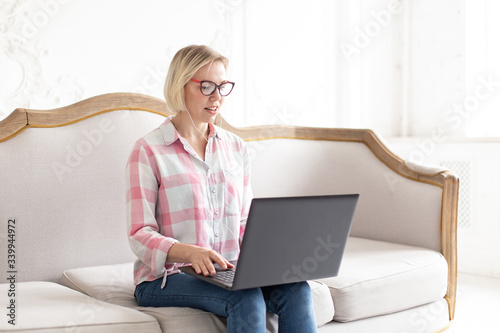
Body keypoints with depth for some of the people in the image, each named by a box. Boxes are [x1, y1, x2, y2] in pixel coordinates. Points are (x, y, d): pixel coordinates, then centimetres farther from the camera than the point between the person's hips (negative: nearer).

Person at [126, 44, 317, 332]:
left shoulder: (236, 148, 13)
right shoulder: (148, 152, -4)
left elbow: (244, 224, 15)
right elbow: (140, 236, -10)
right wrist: (190, 252, -28)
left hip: (228, 271, 5)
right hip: (165, 277, -4)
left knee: (296, 290, -25)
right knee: (246, 299, -33)